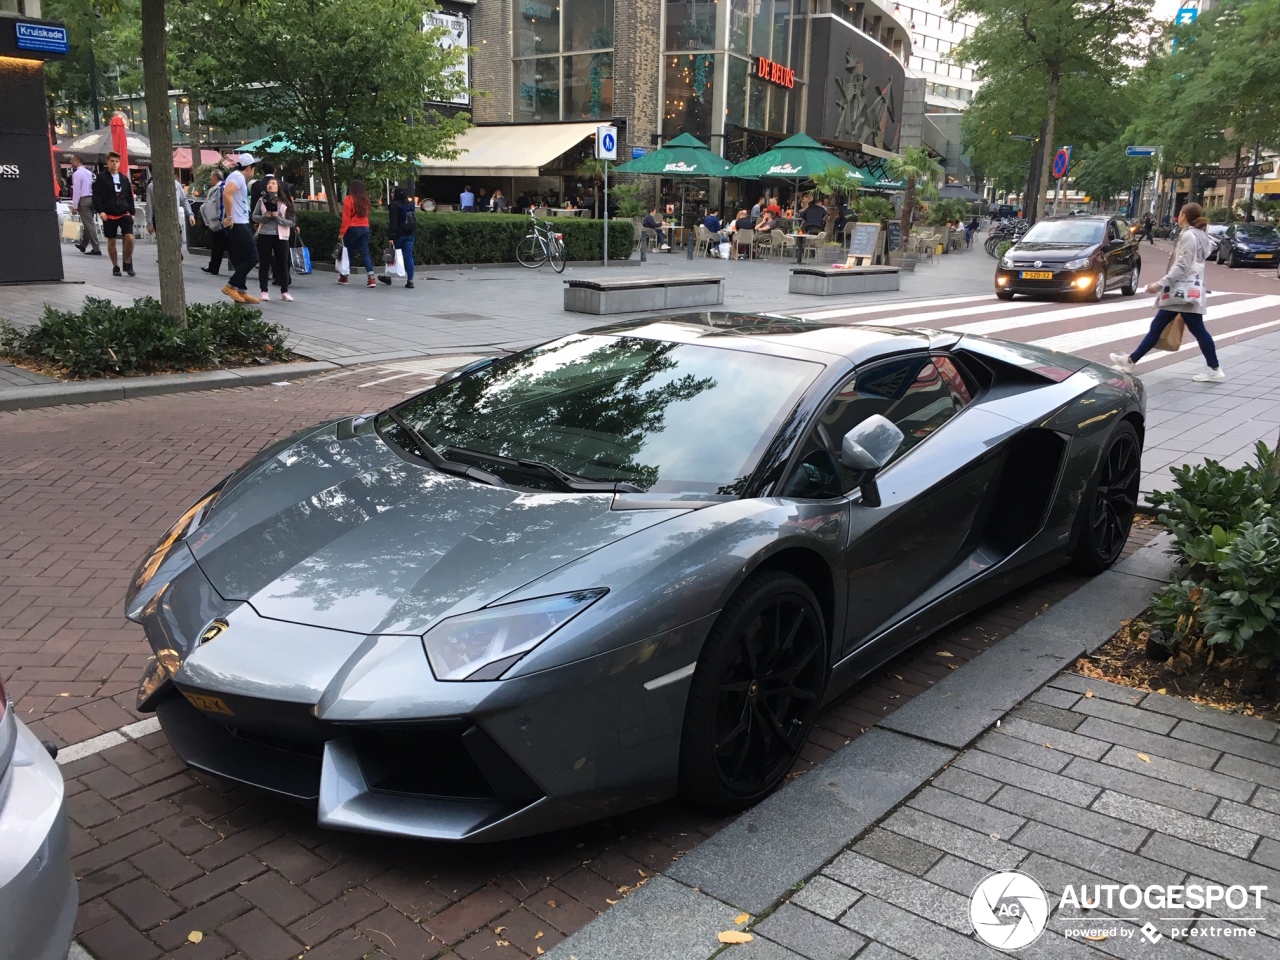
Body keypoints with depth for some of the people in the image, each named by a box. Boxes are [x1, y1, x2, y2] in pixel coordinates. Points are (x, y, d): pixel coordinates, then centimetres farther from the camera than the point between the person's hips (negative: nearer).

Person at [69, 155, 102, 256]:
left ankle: (96, 249, -12)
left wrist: (74, 206, -11)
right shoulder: (88, 172, 13)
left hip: (83, 200, -8)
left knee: (89, 224, -8)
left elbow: (76, 190, -14)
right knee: (88, 223, 16)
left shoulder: (77, 173, -11)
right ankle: (83, 245, 29)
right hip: (91, 198, 8)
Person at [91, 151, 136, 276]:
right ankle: (115, 266, 16)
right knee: (111, 241, 5)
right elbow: (96, 195, -4)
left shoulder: (124, 178, 12)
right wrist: (100, 211, -14)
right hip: (109, 214, -2)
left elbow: (130, 197, 15)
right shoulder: (101, 178, 1)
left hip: (124, 213, 2)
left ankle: (128, 263, 4)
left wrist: (132, 212, 9)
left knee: (129, 238, -14)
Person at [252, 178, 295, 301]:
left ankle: (284, 292, 11)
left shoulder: (285, 202, 1)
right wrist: (265, 217, -13)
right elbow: (254, 217, 5)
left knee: (282, 264, 3)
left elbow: (292, 222, -2)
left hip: (281, 237, -1)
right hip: (264, 236, 1)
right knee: (264, 264, 3)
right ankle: (264, 291, 9)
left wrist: (277, 217, -13)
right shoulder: (262, 200, 4)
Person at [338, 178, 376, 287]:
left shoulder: (349, 199, -8)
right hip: (365, 228, 4)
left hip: (352, 229, -4)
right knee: (365, 254, 0)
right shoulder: (365, 199, 9)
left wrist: (342, 232, -10)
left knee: (348, 253, 9)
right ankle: (371, 278, -14)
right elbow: (366, 214, 11)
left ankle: (343, 276, 22)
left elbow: (346, 217, -11)